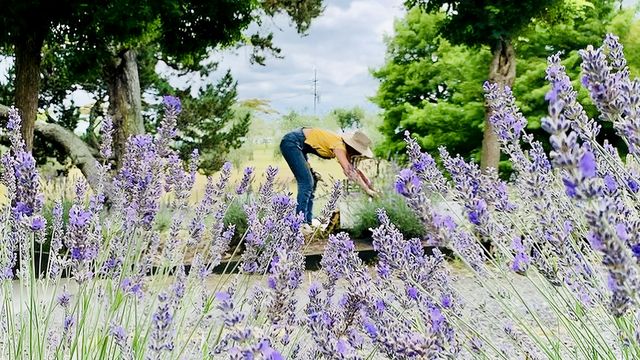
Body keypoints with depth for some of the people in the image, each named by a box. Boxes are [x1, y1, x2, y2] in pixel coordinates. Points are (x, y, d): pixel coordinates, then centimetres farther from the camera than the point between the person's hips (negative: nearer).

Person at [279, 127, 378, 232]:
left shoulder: (344, 147, 4)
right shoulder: (339, 146, -22)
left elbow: (355, 170, 10)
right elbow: (349, 171, -30)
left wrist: (372, 188, 6)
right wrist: (367, 190, -29)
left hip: (298, 146, 10)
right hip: (291, 143, -10)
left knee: (311, 182, 9)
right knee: (306, 183, -14)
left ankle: (308, 222, 10)